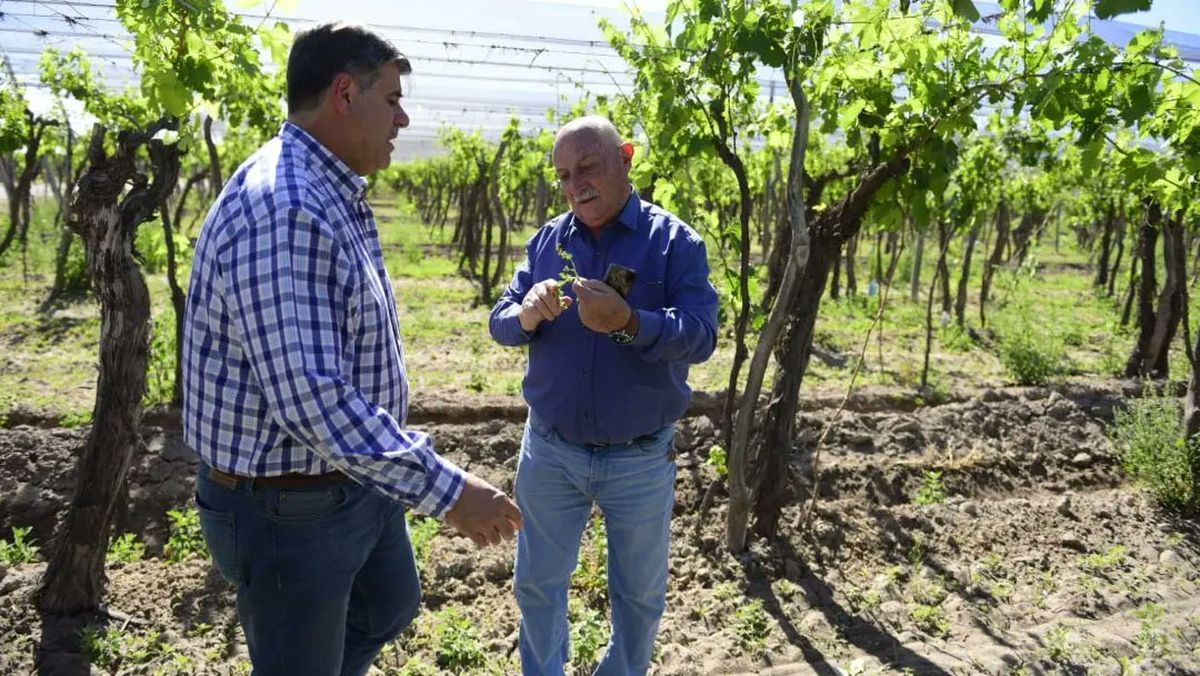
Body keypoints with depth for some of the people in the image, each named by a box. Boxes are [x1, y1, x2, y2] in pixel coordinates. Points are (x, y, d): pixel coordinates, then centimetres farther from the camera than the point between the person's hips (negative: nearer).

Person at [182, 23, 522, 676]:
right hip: (287, 506, -10)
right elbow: (312, 401, -34)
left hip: (354, 478, 10)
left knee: (390, 606, 28)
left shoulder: (336, 199, 7)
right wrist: (447, 490, -32)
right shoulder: (282, 211, -28)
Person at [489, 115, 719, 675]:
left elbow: (701, 335, -19)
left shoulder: (675, 241, -9)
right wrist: (527, 316, -23)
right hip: (550, 452, 3)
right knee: (538, 583, 17)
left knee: (640, 592, 17)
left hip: (641, 459, -2)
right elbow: (499, 322, 0)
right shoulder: (546, 240, 2)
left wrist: (628, 323, -37)